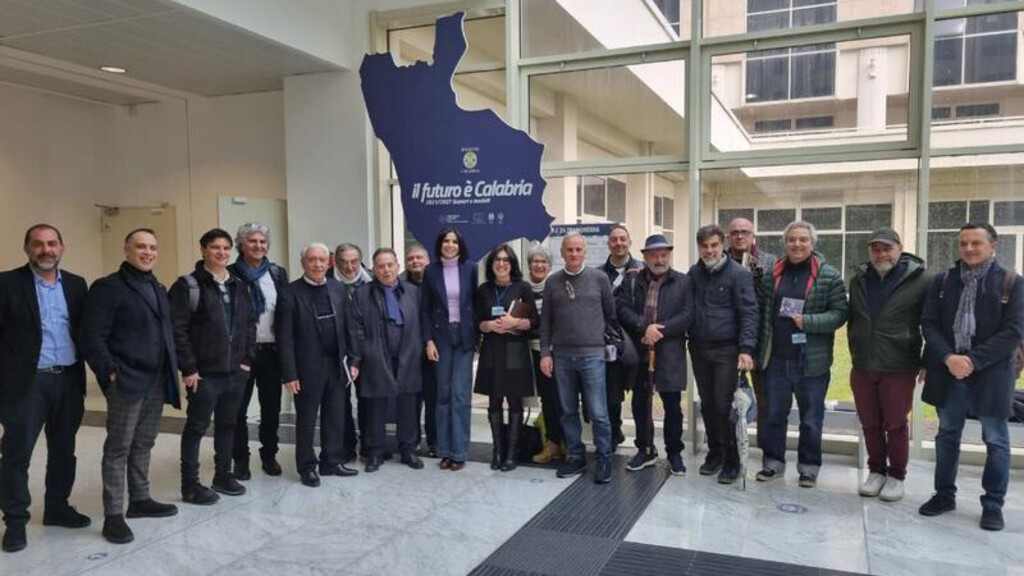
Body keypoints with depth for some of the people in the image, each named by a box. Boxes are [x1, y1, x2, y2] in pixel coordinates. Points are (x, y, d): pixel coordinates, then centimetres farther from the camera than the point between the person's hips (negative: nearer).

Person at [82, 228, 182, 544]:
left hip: (156, 381, 7)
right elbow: (92, 337, -14)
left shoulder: (159, 290, 15)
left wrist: (172, 371, 9)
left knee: (143, 445, 15)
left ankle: (140, 500, 27)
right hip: (126, 382, -7)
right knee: (118, 449, 0)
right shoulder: (108, 287, -8)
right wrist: (110, 372, -17)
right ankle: (113, 515, 7)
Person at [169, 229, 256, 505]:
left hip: (236, 371, 6)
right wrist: (188, 368, -16)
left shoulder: (238, 286, 12)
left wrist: (247, 359, 6)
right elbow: (177, 330, -13)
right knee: (196, 427, 3)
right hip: (204, 373, -6)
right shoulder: (188, 286, -8)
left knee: (228, 425, 15)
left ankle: (223, 475, 29)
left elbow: (250, 324, 14)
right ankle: (190, 485, 13)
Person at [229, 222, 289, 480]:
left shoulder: (278, 273, 6)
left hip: (271, 350, 3)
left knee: (272, 408, 11)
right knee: (239, 408, 6)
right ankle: (241, 459, 20)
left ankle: (269, 455, 26)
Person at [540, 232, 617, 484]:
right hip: (562, 356, 3)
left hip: (592, 354, -2)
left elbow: (611, 314, 8)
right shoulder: (553, 281, 6)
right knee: (568, 411, 10)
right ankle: (576, 456, 23)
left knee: (598, 413, -3)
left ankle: (604, 460, 11)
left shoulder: (599, 278, 1)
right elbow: (546, 320, 8)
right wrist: (545, 353, 4)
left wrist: (609, 338, 7)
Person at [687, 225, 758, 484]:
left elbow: (749, 314, -11)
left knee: (723, 406, -4)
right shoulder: (694, 273, 7)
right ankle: (714, 452, 26)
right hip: (699, 348, 5)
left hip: (726, 350, -5)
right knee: (707, 404, 12)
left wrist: (746, 349, -19)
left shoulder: (738, 273, -7)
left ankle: (731, 460, 10)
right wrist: (687, 339, 3)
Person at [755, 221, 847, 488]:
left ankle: (809, 466, 25)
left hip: (811, 361, -3)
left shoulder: (829, 275, -4)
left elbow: (839, 313, -7)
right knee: (773, 415, 13)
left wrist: (808, 322, -19)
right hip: (776, 359, 3)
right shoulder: (773, 273, 6)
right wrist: (760, 349, 0)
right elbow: (763, 310, 9)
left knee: (811, 419, 10)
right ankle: (773, 462, 27)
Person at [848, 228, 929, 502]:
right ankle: (876, 471, 28)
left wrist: (927, 362, 0)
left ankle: (896, 476, 22)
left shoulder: (919, 280, -6)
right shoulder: (858, 280, 9)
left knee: (896, 425, 6)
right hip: (862, 367, 4)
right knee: (870, 424, 12)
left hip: (898, 368, -4)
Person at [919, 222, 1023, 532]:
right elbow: (929, 323, 1)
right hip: (948, 371, 3)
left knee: (996, 441, 6)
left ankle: (993, 504, 19)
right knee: (947, 436, 14)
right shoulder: (942, 281, 6)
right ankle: (944, 495, 27)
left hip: (991, 373, -3)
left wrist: (973, 360, -17)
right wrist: (948, 358, -14)